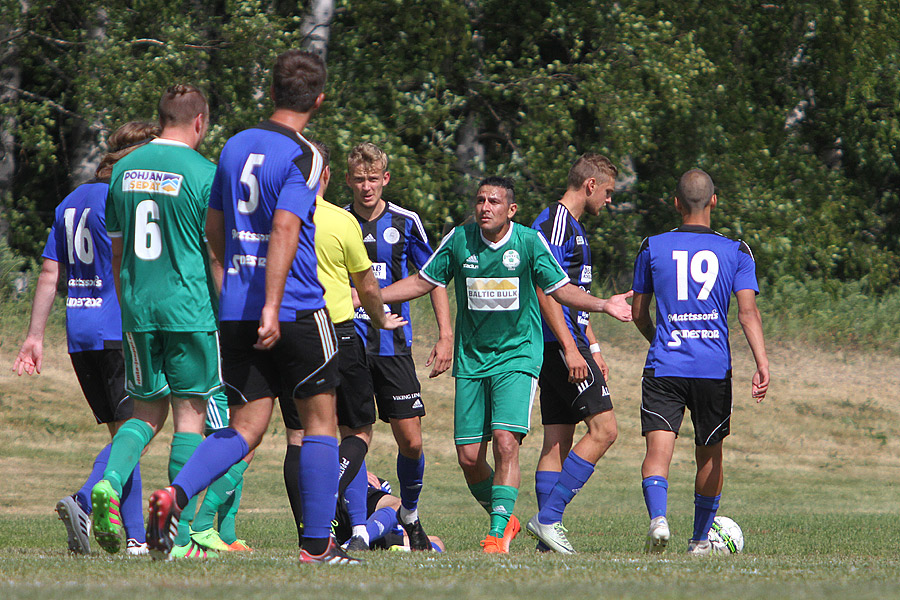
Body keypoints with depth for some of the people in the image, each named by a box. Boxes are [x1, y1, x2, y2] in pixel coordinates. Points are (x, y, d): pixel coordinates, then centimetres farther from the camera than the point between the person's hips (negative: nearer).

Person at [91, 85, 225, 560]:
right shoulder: (203, 173, -8)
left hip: (137, 307, 5)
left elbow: (116, 249, 14)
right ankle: (180, 536, -2)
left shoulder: (124, 169, 8)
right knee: (189, 415, 2)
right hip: (190, 308, -5)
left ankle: (110, 482, -13)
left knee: (147, 412, 15)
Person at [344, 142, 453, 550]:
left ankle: (410, 515, 22)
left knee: (411, 441, -1)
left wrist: (445, 337, 4)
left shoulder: (405, 222, 3)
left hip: (394, 344, 1)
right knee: (359, 433, -12)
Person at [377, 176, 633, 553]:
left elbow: (560, 289, 1)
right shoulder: (459, 240, -1)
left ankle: (499, 535, -17)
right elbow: (423, 283, 10)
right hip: (471, 360, 3)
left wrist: (602, 305, -14)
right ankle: (504, 518, 24)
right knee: (469, 456, 0)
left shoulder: (529, 242, -7)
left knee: (505, 442, -20)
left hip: (517, 356, -3)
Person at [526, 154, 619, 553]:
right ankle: (548, 517, -15)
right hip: (559, 344, -11)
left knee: (558, 440, 6)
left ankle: (549, 534, 4)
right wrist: (571, 348, -22)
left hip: (563, 345, 11)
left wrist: (593, 348, 26)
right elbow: (546, 291, -19)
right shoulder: (555, 222, -12)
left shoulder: (570, 226, 21)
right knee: (603, 430, -12)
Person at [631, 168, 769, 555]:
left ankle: (658, 517, -35)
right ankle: (701, 539, 26)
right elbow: (747, 311, -7)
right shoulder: (736, 252, 4)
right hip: (714, 369, 1)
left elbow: (638, 312, 14)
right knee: (710, 454, 17)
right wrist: (762, 365, -13)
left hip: (663, 365, -1)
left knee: (658, 448, -9)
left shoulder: (652, 248, 6)